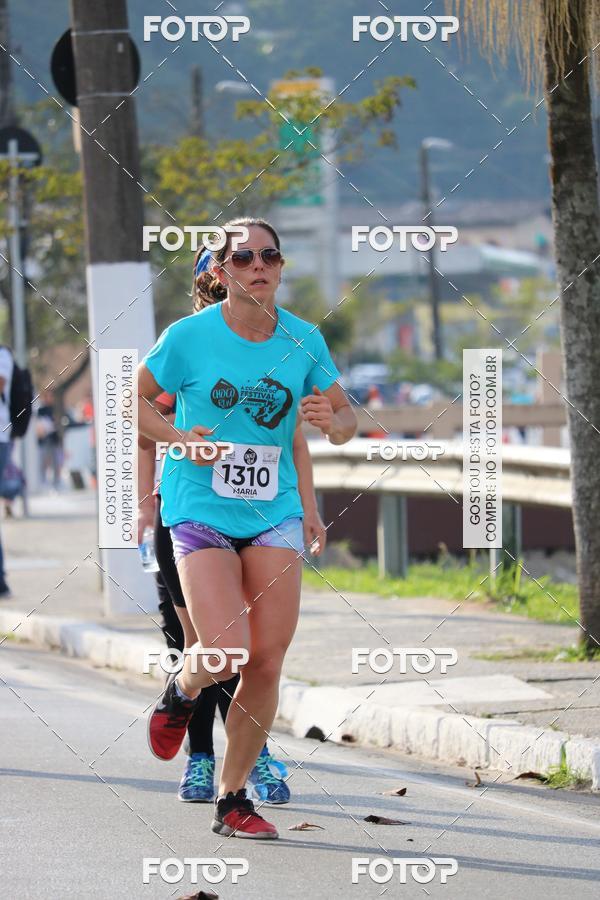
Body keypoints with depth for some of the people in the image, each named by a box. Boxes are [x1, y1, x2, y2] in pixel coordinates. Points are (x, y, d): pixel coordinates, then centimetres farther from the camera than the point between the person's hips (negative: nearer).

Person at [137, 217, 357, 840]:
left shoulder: (303, 340, 1)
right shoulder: (190, 336, -7)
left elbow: (345, 419, 12)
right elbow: (134, 398, 6)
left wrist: (332, 421, -12)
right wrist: (180, 439, -12)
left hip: (274, 513, 3)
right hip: (200, 509, -3)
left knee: (268, 663, -1)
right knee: (225, 654, -16)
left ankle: (233, 800, 13)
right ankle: (179, 694, 22)